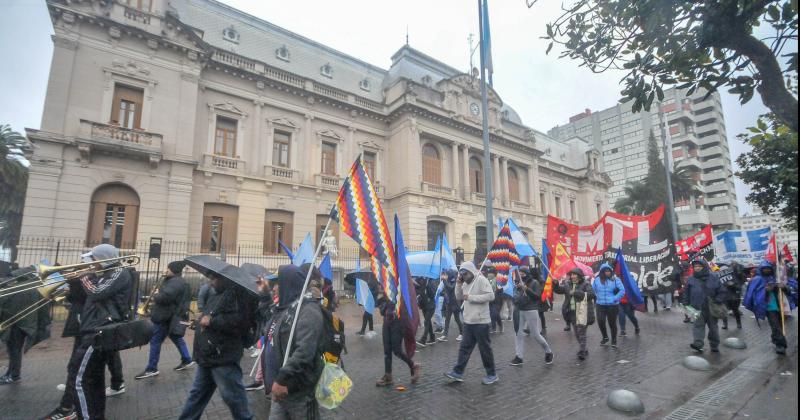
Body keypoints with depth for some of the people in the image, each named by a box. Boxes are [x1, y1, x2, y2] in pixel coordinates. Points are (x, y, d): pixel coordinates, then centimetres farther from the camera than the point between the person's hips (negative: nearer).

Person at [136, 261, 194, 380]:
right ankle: (187, 360, 25)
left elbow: (164, 297, -31)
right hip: (173, 316, 11)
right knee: (176, 338, 18)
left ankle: (151, 369, 8)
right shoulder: (178, 281, 14)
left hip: (166, 317, -11)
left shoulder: (175, 282, -21)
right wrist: (158, 293, 2)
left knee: (155, 341, -1)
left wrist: (155, 294, -12)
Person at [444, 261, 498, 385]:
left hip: (480, 322, -8)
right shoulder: (466, 283, 12)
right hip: (468, 321, 8)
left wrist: (471, 297, -21)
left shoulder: (481, 280, -14)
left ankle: (492, 374, 20)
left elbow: (491, 296, -22)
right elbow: (459, 297, 14)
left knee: (485, 348, 5)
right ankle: (458, 372, 17)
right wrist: (458, 284, -1)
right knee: (464, 347, 11)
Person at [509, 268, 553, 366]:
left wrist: (526, 289, -21)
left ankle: (548, 352, 24)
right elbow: (515, 295, 15)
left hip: (531, 311, -5)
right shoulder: (519, 283, 8)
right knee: (519, 334, 5)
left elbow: (538, 296, -14)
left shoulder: (534, 282, -5)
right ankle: (519, 357, 11)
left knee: (536, 335, 2)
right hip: (519, 311, 5)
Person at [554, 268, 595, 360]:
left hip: (582, 313, -7)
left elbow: (591, 294, -20)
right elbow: (558, 290, 9)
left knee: (581, 332, -8)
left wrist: (576, 293, -23)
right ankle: (584, 351, 31)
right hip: (572, 312, 7)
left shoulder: (586, 284, -7)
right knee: (577, 333, 15)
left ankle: (581, 352, -4)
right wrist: (555, 283, -12)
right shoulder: (567, 284, 11)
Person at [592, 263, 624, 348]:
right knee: (600, 321, -7)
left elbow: (622, 290, -8)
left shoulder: (615, 279, -5)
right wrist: (598, 297, 5)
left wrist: (615, 299, -13)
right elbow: (593, 290, 14)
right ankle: (605, 337, 21)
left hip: (613, 306, -1)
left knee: (612, 323, 7)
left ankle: (614, 340, 28)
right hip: (600, 305, 2)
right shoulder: (597, 280, 1)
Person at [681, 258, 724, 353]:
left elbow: (721, 292, 2)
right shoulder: (691, 279, 0)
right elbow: (686, 294, 6)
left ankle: (714, 345, 26)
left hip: (711, 308, 1)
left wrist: (718, 301, -11)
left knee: (713, 326, 13)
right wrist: (685, 305, 3)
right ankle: (698, 343, -16)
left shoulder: (713, 277, -2)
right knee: (698, 325, -8)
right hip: (697, 308, -1)